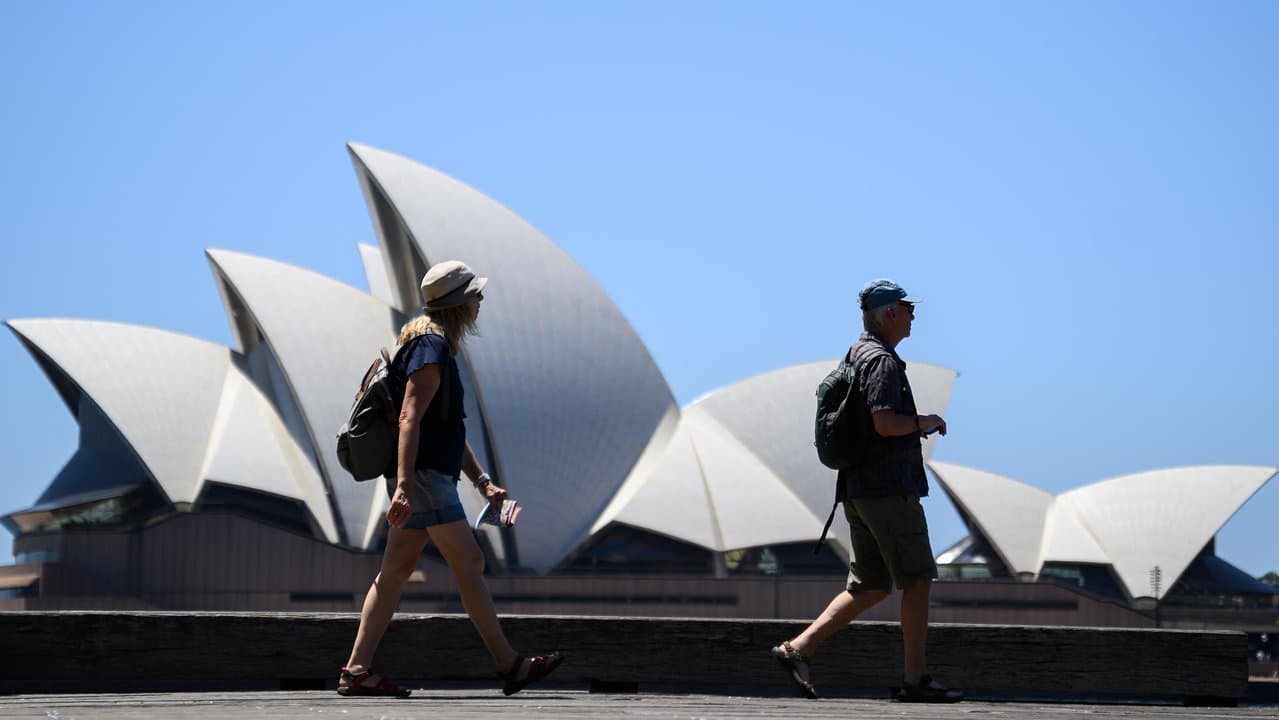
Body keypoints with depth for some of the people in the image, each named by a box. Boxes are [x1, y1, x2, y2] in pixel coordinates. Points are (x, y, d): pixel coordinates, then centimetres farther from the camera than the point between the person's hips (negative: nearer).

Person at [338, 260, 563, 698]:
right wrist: (404, 484, -29)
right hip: (422, 477, -10)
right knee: (469, 564, -6)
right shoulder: (432, 347, -11)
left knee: (395, 572, 6)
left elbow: (449, 428, 26)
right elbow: (410, 419, -21)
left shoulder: (436, 346, 21)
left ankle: (356, 670, 4)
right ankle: (510, 666, -3)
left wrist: (482, 481, 22)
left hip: (422, 479, 10)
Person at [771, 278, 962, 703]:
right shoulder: (882, 360, -12)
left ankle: (798, 648, 2)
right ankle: (914, 680, -1)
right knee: (918, 579, -3)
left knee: (869, 587, 11)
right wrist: (924, 422, -7)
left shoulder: (857, 355, 19)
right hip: (889, 488, -10)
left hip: (859, 489, 10)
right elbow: (885, 422, -24)